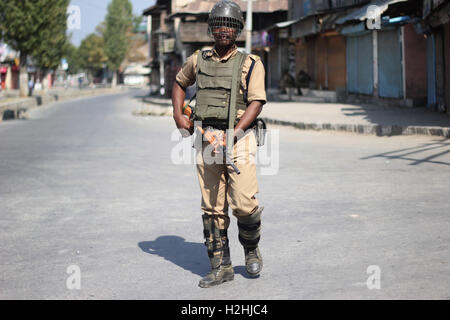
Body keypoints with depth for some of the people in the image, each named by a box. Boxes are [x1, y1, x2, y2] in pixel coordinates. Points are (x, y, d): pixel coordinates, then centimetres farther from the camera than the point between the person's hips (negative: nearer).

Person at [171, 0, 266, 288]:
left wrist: (234, 132, -20)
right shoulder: (199, 60, 12)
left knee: (244, 204, -12)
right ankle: (221, 267, 12)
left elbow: (256, 104, -7)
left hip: (239, 139, -3)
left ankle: (252, 248, 16)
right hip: (206, 140, 4)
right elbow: (180, 83, 29)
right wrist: (178, 116, 14)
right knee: (213, 208, 4)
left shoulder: (251, 64, 1)